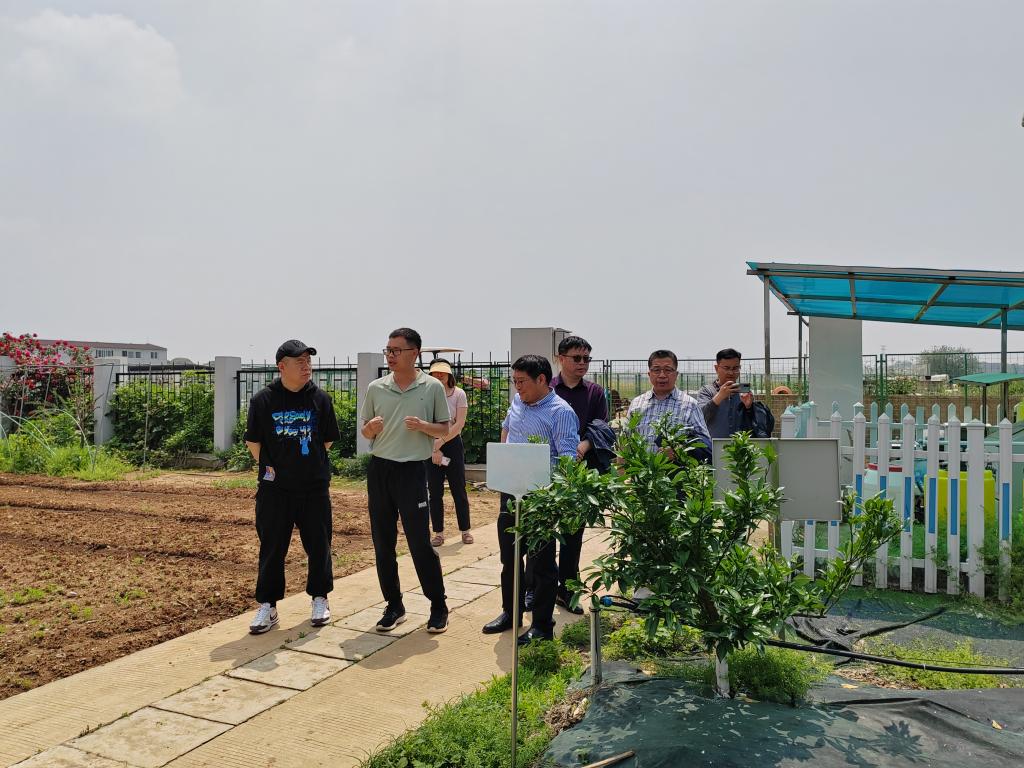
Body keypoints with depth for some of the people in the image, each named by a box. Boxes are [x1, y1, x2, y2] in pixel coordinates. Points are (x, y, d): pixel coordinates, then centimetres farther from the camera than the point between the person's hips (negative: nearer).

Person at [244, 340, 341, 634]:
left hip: (314, 487, 1)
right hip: (275, 488, -1)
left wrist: (309, 464, 8)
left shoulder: (320, 398, 0)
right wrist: (269, 467, 1)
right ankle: (267, 606, 18)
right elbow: (253, 441, 6)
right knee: (272, 547, 6)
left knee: (318, 544, 9)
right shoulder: (263, 400, -3)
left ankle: (319, 599, 25)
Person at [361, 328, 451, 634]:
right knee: (382, 542, 8)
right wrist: (372, 427, -12)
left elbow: (444, 429, 3)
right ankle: (394, 606, 22)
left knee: (420, 543, -3)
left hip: (413, 470, -4)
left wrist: (423, 426, -16)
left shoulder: (433, 387, -3)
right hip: (379, 469, 4)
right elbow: (365, 432, 11)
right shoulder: (375, 387, 5)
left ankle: (438, 606, 14)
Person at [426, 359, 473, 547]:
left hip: (453, 444, -1)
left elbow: (459, 424, -9)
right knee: (435, 492, 4)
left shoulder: (459, 394, -2)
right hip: (430, 446, 1)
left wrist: (441, 441, -16)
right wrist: (433, 448, -12)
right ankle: (438, 533, 13)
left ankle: (465, 530, 16)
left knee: (459, 490, 4)